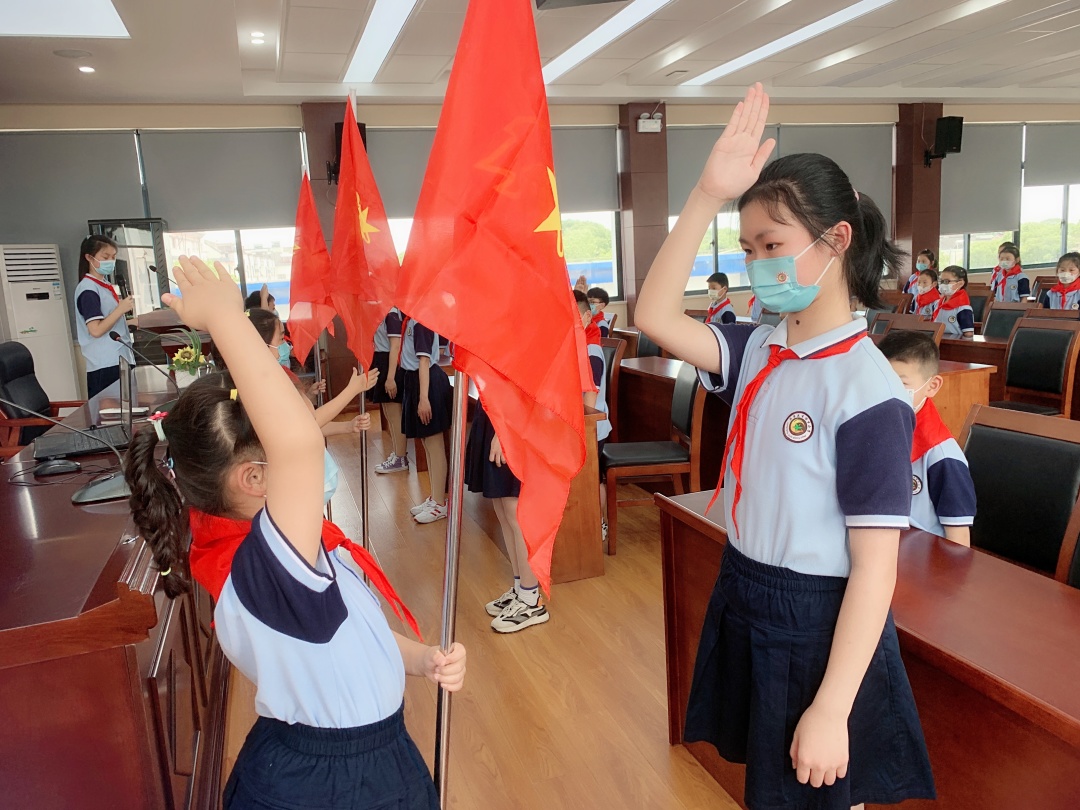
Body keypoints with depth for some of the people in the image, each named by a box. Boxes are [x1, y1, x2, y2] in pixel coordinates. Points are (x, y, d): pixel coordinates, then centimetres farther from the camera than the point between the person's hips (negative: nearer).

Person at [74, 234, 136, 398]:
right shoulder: (88, 289, -11)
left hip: (120, 360, 9)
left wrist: (133, 323, 13)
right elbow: (96, 330, -19)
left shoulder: (105, 285, 16)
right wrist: (121, 309, -19)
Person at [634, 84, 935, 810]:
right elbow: (656, 317, -12)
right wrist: (708, 197, -18)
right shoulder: (759, 350, -2)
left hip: (819, 626, -6)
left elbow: (875, 566, -21)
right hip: (745, 600, 7)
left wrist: (832, 709, -20)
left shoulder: (867, 391, -22)